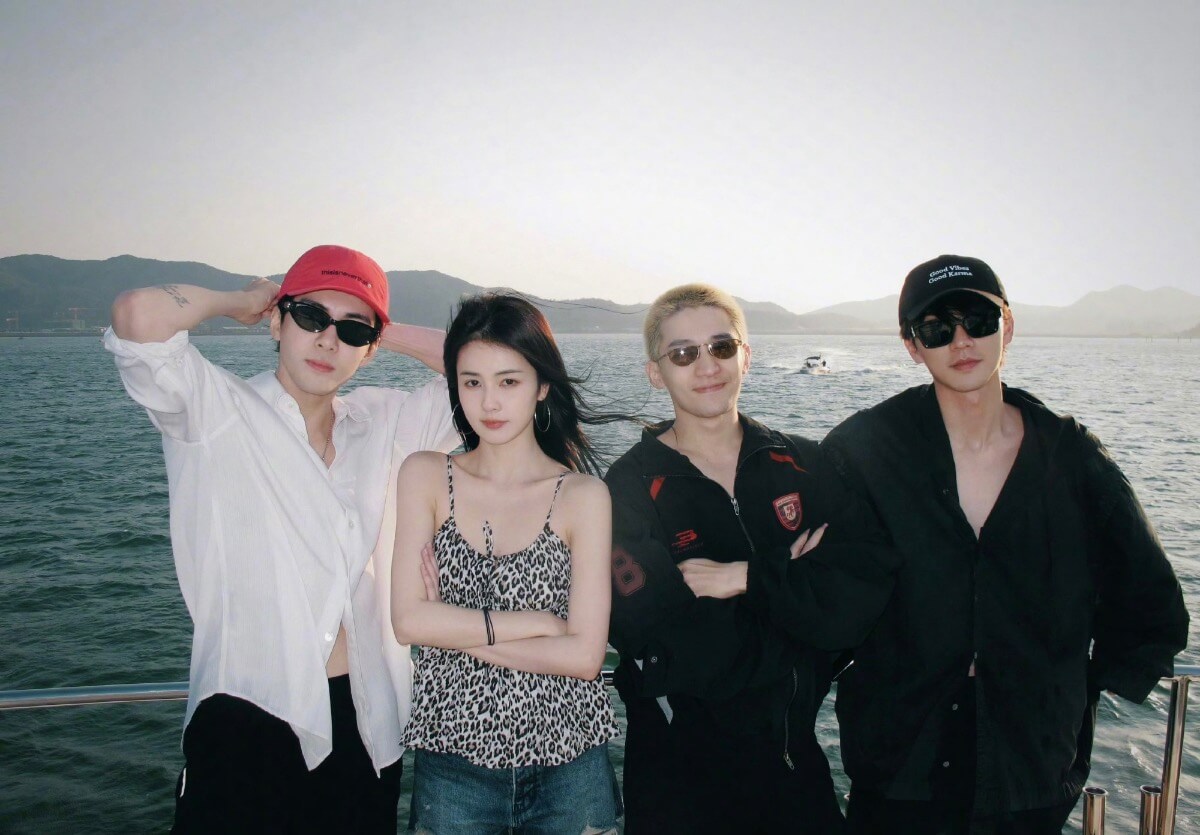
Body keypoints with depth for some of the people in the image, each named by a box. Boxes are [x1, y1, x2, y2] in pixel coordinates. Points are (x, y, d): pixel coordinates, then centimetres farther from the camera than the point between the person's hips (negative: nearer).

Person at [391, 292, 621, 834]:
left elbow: (584, 655, -13)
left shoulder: (583, 496, -7)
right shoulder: (426, 477, -2)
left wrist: (455, 629, -12)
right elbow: (408, 620, -11)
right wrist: (534, 622, -14)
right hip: (452, 761, 1)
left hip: (567, 764, 0)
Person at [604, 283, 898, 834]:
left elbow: (864, 593, -13)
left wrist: (744, 579, -21)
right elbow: (665, 647, -22)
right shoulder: (633, 486, -12)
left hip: (796, 752, 4)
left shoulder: (803, 466, -1)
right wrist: (794, 584, -14)